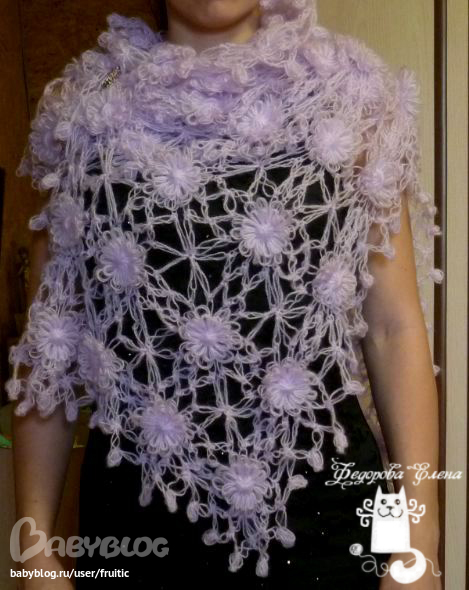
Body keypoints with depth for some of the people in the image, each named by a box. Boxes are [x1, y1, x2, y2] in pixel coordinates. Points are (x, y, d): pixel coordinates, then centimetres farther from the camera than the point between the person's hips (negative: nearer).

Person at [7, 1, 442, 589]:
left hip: (321, 506, 0)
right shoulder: (87, 108, 2)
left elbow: (395, 326, -3)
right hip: (136, 511, 1)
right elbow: (49, 335, 2)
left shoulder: (343, 94, -1)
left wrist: (420, 541, -5)